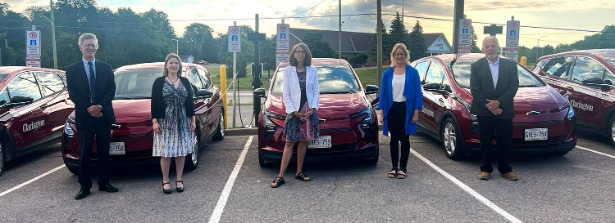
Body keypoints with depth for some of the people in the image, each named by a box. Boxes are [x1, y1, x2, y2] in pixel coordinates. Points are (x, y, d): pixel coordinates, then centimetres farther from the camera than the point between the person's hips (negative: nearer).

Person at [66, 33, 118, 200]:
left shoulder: (106, 68, 7)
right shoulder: (72, 70, 3)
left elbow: (111, 90, 0)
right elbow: (73, 94, -3)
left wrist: (99, 106, -15)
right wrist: (89, 109, -14)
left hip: (104, 116, 2)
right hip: (84, 117, -1)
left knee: (104, 153, 9)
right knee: (84, 154, 4)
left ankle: (104, 183, 19)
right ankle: (85, 187, 11)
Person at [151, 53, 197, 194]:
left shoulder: (185, 82, 9)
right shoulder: (159, 82, 1)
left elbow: (190, 102, 10)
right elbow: (154, 103, -2)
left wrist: (193, 120, 5)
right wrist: (154, 121, -9)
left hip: (183, 122, 3)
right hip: (165, 123, -2)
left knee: (181, 151, 4)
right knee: (165, 152, -2)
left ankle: (179, 180, 15)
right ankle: (165, 181, 9)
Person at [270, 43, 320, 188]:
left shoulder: (312, 71, 7)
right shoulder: (288, 71, 1)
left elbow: (316, 92, 7)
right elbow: (286, 94, -1)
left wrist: (313, 109, -8)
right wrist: (294, 111, -10)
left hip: (309, 111, 2)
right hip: (294, 111, -2)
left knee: (304, 141, 8)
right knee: (289, 143, -3)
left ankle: (299, 172, 19)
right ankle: (280, 176, -2)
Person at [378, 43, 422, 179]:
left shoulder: (412, 72, -1)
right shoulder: (388, 73, 5)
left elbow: (417, 93, -3)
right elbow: (383, 93, 5)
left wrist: (416, 112, -9)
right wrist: (381, 112, -1)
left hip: (406, 109, -2)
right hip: (392, 109, 2)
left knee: (404, 139, 4)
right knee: (394, 139, 9)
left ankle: (403, 167, 14)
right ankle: (394, 167, 18)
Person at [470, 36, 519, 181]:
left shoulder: (510, 65, 4)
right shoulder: (476, 66, 0)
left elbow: (513, 87, -2)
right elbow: (475, 89, -5)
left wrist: (499, 102, -14)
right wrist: (490, 107, -12)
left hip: (504, 110, 1)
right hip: (484, 111, -1)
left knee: (505, 142, 8)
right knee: (485, 142, 6)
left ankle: (505, 169, 21)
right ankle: (486, 169, 17)